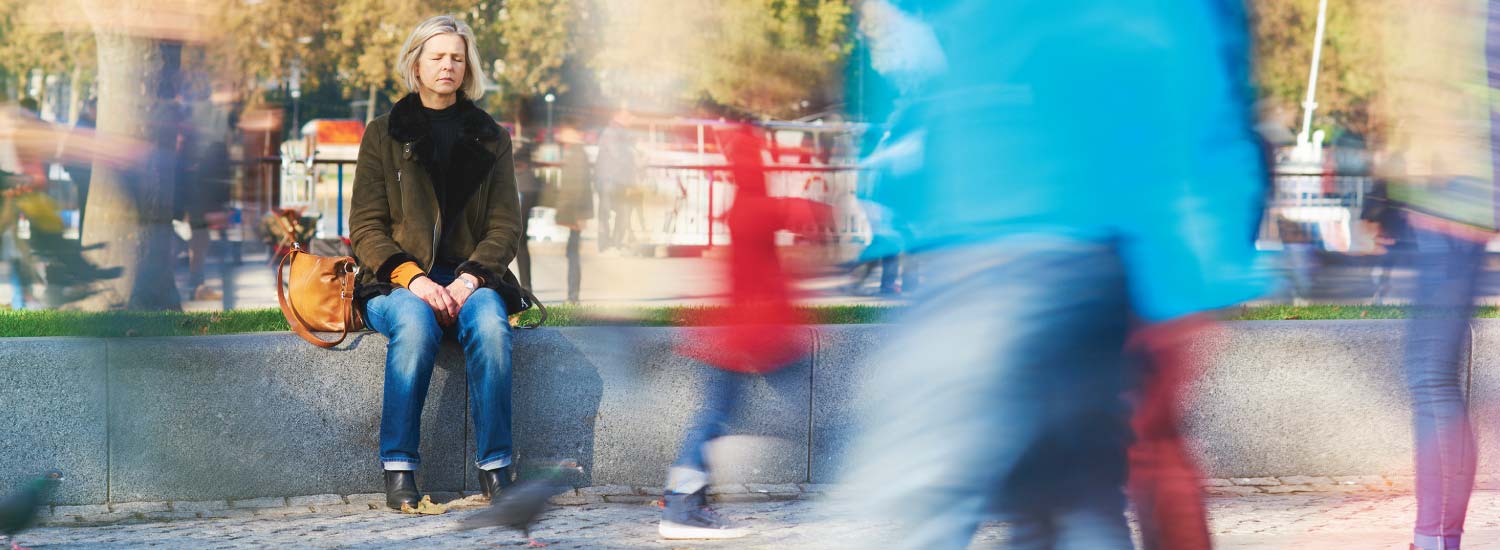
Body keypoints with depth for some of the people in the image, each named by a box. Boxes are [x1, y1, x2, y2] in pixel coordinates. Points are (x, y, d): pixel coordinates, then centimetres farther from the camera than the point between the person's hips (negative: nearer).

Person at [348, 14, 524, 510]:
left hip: (469, 278, 1)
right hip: (397, 282, -1)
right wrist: (410, 277, -16)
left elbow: (506, 225, 7)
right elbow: (366, 227, 2)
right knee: (415, 325, -36)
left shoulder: (490, 138, 14)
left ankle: (495, 469, -29)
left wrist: (471, 277, -13)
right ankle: (398, 470, -31)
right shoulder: (384, 135, 9)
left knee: (490, 325, -33)